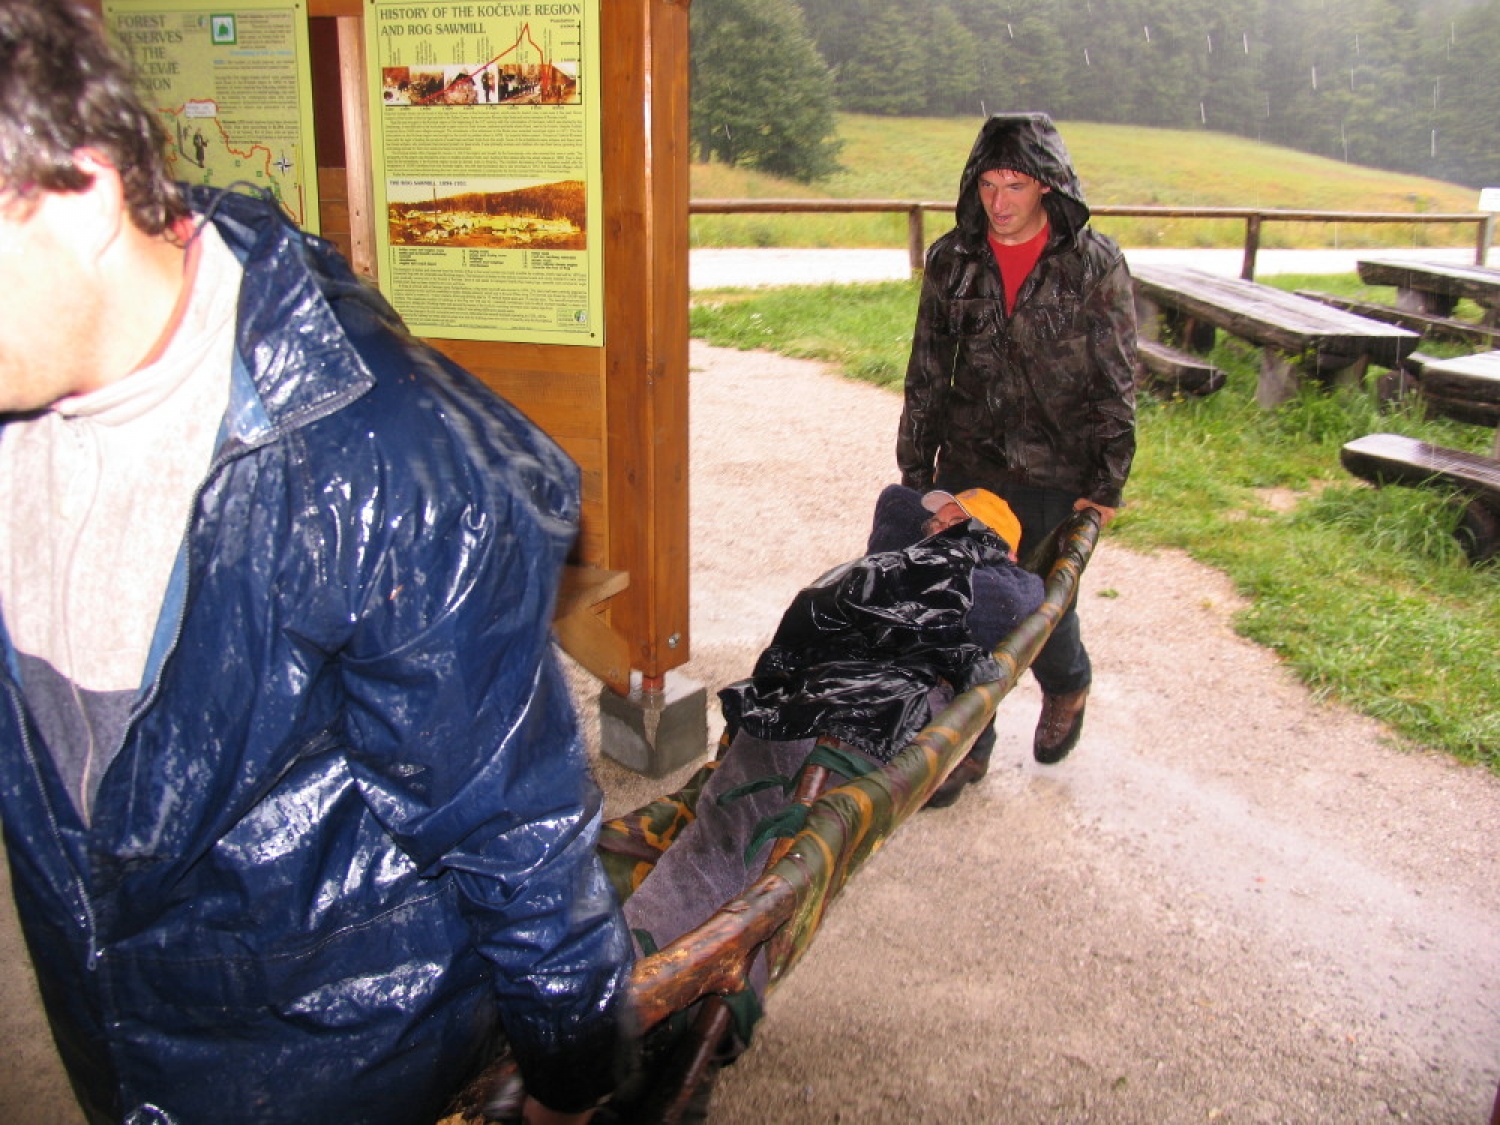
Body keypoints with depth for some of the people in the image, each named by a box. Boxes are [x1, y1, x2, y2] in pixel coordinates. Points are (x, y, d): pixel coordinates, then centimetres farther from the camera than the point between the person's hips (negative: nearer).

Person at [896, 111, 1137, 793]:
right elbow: (926, 374, 7)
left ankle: (1066, 689, 42)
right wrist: (914, 470, 6)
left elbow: (1115, 387, -5)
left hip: (1054, 478, -2)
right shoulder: (952, 260, 1)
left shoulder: (1095, 265, -7)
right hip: (966, 470, 3)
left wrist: (1106, 485, -7)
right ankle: (967, 744, 22)